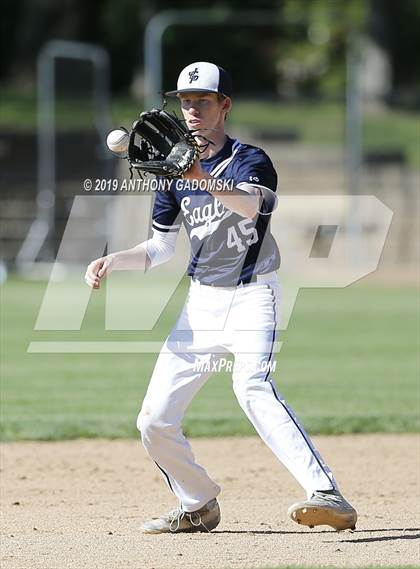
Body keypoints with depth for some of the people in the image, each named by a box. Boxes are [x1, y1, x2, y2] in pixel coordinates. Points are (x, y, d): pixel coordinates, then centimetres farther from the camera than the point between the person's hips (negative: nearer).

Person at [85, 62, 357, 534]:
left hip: (252, 296, -6)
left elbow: (250, 204, -33)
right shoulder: (173, 171, 9)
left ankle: (329, 497, -42)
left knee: (253, 388, -33)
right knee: (154, 422, 1)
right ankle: (198, 507, 25)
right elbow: (161, 249, 16)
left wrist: (204, 180, -50)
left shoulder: (250, 161, -9)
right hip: (201, 303, 6)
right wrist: (112, 261, -2)